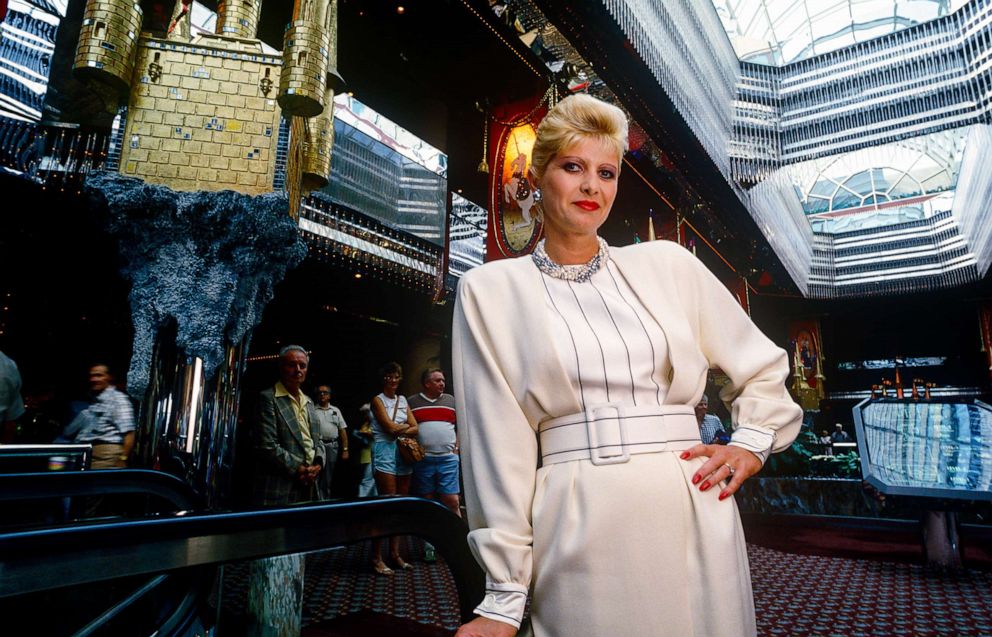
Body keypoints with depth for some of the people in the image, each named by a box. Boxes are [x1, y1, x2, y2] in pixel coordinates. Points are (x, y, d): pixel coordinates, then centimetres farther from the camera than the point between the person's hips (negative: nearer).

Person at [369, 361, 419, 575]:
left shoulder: (403, 400, 16)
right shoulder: (378, 400, 1)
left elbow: (415, 429, 9)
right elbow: (390, 427, -10)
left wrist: (399, 430, -7)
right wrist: (407, 425, 4)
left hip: (403, 452, 6)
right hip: (385, 451, -6)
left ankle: (395, 553, 16)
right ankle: (376, 558, -1)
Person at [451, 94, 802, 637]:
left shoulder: (667, 265, 7)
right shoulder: (490, 291, 0)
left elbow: (763, 368, 18)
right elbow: (497, 446, -4)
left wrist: (751, 443, 2)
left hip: (695, 514, 3)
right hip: (577, 526, -2)